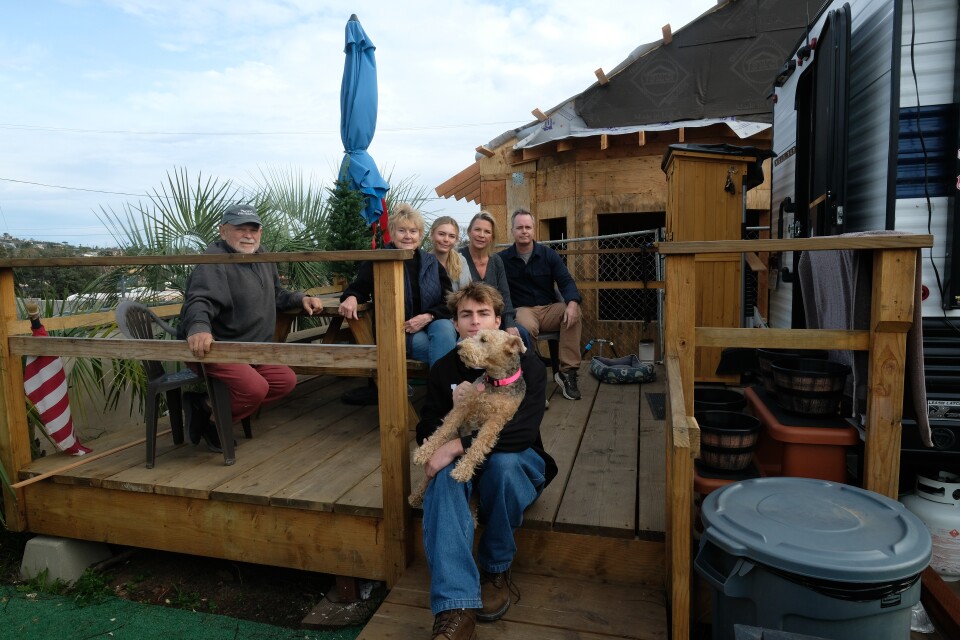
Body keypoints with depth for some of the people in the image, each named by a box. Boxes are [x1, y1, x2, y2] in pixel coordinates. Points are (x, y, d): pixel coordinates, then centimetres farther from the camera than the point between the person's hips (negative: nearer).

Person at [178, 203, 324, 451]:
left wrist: (301, 298, 4)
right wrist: (199, 327, -57)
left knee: (286, 380, 2)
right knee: (255, 388, -28)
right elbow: (200, 301, -35)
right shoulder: (214, 262, -18)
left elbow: (276, 295, 23)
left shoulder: (262, 257, 10)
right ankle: (206, 419, 0)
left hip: (250, 350, 9)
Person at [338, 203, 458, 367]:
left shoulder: (432, 264, 12)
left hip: (433, 323, 2)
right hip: (397, 330, -2)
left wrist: (428, 317, -12)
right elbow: (359, 288, 8)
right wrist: (351, 298, -18)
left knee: (444, 328, -33)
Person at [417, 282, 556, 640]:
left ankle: (497, 571, -12)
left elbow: (523, 431, -24)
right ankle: (455, 608, -40)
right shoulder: (444, 369, 2)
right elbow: (427, 426, 6)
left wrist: (459, 444, -33)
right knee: (444, 476, -33)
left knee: (503, 463, -37)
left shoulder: (526, 365, -11)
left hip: (514, 460, -2)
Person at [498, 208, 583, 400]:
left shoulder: (548, 254, 6)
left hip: (549, 309, 3)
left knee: (573, 312, -29)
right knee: (527, 327, -38)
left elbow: (566, 281, -1)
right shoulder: (502, 258, 2)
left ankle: (567, 372, -22)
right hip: (521, 310, -2)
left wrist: (572, 303, -23)